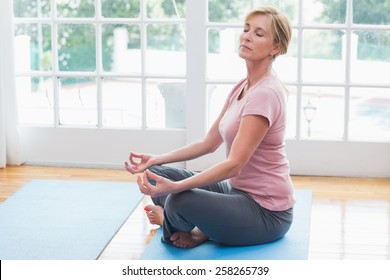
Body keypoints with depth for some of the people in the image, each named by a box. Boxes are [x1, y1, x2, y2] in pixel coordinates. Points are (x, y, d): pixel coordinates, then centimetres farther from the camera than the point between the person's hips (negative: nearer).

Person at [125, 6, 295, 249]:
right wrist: (156, 160, 4)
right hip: (239, 191, 9)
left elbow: (234, 165, -28)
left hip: (266, 211, -9)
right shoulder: (243, 87, 8)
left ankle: (168, 219, 3)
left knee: (180, 202, -31)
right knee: (156, 174, 6)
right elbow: (209, 143, 13)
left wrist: (174, 187, -37)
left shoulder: (265, 94, -22)